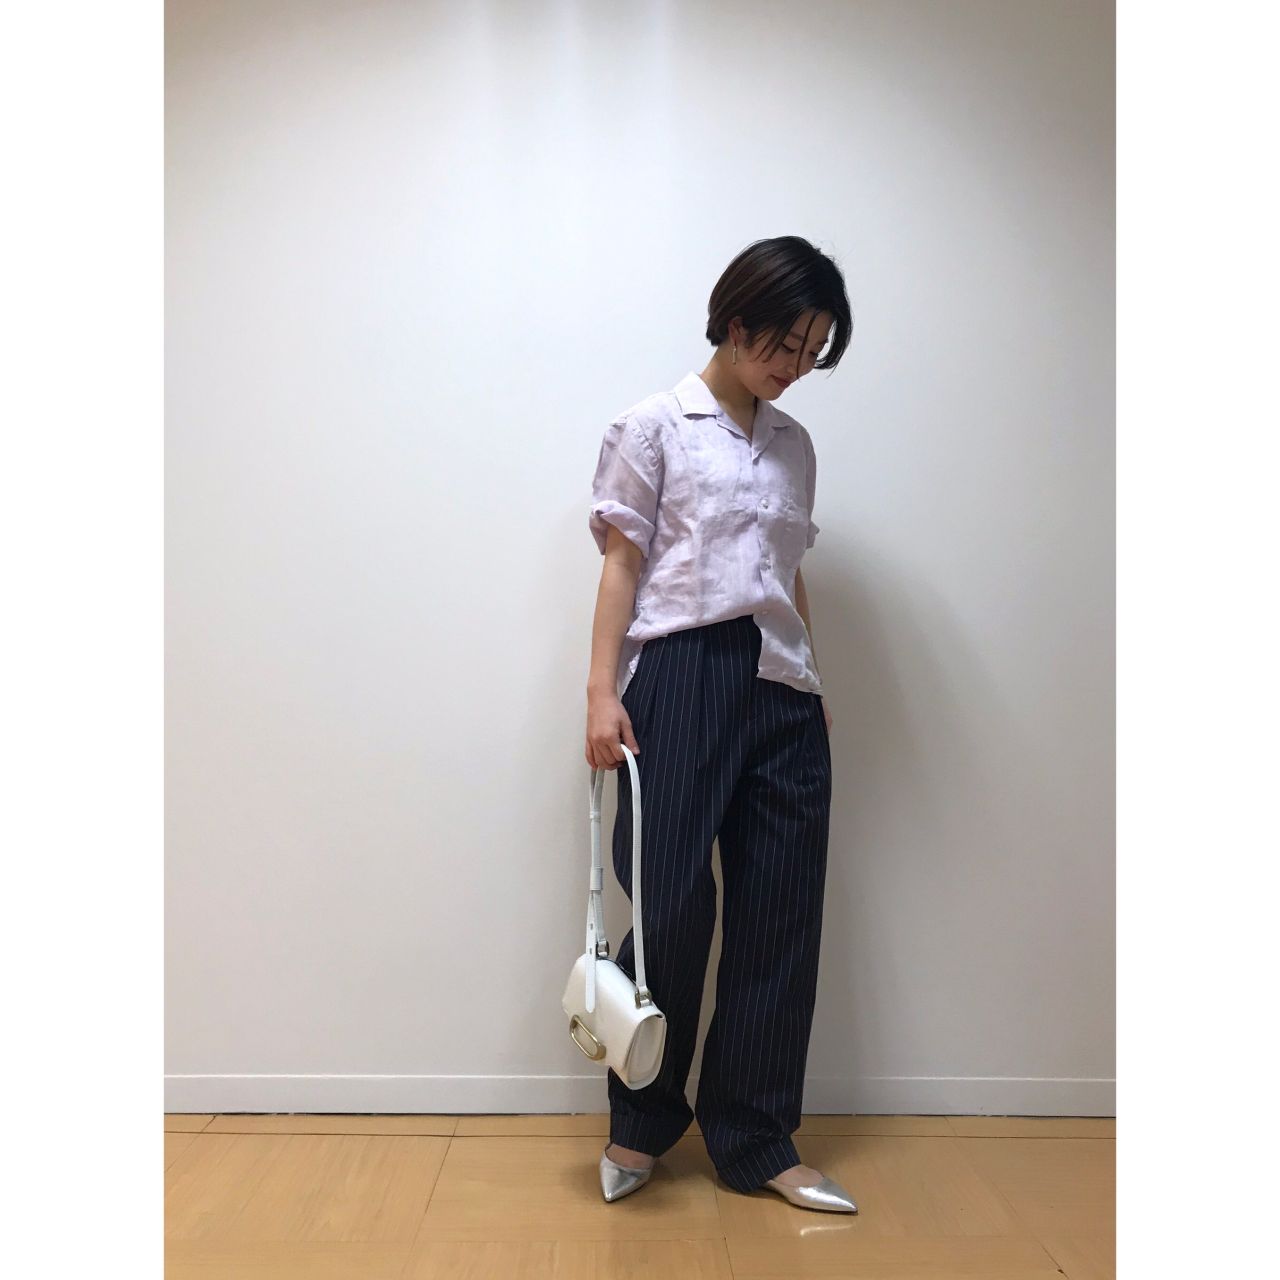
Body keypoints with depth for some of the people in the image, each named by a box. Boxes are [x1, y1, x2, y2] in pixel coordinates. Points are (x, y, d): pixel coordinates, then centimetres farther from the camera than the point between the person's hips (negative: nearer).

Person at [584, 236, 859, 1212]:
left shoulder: (794, 444, 16)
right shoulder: (655, 426, 1)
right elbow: (622, 563, -3)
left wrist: (815, 690, 15)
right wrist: (602, 691, -11)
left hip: (781, 689, 6)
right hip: (681, 675, -5)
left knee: (781, 912, 5)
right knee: (673, 906, -2)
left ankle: (756, 1142, 22)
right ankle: (641, 1124, 23)